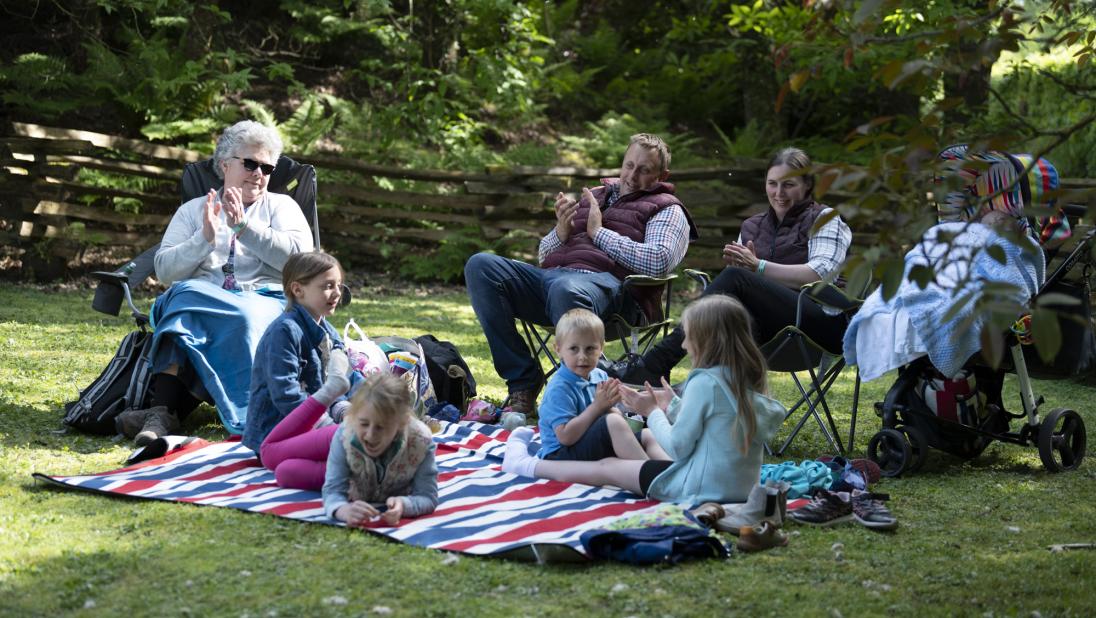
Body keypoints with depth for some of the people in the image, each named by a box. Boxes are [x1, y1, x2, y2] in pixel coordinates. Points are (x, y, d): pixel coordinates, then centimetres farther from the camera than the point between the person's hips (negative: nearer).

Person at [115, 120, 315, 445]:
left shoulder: (282, 206, 18)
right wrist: (205, 239, -6)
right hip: (202, 300, 1)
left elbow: (301, 256, -2)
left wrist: (243, 227, -7)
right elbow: (164, 270, 9)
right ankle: (164, 412, -48)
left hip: (265, 302, -1)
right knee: (185, 294, -34)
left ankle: (164, 411, -46)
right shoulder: (192, 210, 22)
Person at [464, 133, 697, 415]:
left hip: (605, 280, -7)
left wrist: (599, 233, 0)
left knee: (565, 289, -43)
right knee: (481, 265, -18)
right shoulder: (593, 197, 33)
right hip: (550, 275, 7)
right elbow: (544, 254, 30)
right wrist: (561, 232, 6)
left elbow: (658, 262, -6)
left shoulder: (666, 209, 16)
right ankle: (523, 381, -19)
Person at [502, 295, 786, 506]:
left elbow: (678, 447, -14)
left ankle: (526, 464, 26)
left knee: (607, 467, 11)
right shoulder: (746, 381, 6)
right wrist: (673, 405, 15)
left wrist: (652, 412, 0)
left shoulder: (704, 382, -18)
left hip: (703, 487, -8)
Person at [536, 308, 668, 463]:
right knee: (614, 423, -28)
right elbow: (565, 436, -26)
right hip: (561, 455, -9)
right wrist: (597, 406, -23)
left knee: (648, 437, 3)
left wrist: (610, 406, -11)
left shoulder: (600, 376, 7)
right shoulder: (559, 388, -18)